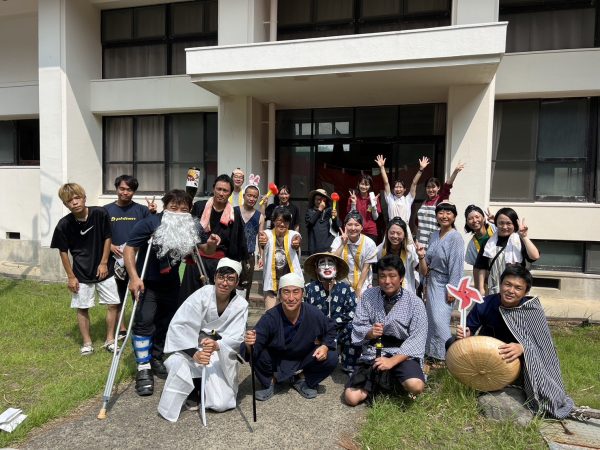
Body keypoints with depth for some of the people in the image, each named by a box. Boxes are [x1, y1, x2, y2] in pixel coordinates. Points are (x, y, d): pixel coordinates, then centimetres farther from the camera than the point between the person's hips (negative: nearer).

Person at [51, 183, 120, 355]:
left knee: (113, 304, 3)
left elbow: (107, 238, -3)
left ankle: (110, 340, 21)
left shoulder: (99, 213, -14)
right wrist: (71, 276, -2)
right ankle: (87, 343, 24)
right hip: (81, 273, 0)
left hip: (102, 269, 1)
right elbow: (63, 251, -3)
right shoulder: (64, 225, -13)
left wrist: (104, 263, -4)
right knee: (82, 308, 7)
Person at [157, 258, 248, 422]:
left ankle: (205, 387, 21)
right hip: (192, 347, -1)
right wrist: (194, 354, -35)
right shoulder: (202, 295, -17)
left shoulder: (241, 305, -11)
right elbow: (179, 326, -22)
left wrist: (217, 345, -39)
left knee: (221, 404, -13)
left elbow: (236, 338, -17)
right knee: (177, 363, -33)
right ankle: (192, 390, 1)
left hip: (221, 357, 1)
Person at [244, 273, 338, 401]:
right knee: (257, 355, -30)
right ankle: (268, 383, 4)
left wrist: (325, 346, -20)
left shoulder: (314, 314, -23)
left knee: (331, 358, -20)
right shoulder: (270, 317, -29)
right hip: (276, 360, -1)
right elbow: (255, 347, -32)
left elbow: (330, 329, -2)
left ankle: (303, 381, 9)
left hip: (304, 358, 2)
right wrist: (250, 345, -56)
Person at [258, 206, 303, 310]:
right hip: (272, 281, 0)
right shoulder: (268, 234, -4)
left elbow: (296, 241, -27)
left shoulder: (293, 235, -3)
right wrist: (262, 242, -53)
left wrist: (297, 243, -52)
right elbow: (263, 243, -27)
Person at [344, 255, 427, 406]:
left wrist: (392, 361, -21)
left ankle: (396, 381, 7)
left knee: (416, 386, -31)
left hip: (402, 355, -2)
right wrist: (369, 332, -21)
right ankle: (384, 382, 18)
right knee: (351, 397, -11)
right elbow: (357, 327, 3)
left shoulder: (415, 303, -5)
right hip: (372, 355, 2)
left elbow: (417, 340, -11)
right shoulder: (368, 296, 2)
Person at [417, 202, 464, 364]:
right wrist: (422, 256, -8)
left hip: (445, 285, -7)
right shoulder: (434, 235, 8)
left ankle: (445, 356, 6)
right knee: (432, 319, 13)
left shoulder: (455, 237, -13)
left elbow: (456, 265, -16)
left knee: (439, 320, -9)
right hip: (432, 282, 7)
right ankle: (433, 355, 25)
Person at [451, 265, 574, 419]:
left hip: (518, 361, 0)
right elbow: (469, 331, -9)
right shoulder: (484, 304, -19)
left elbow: (542, 344, -24)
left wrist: (522, 348, -46)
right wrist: (464, 335, -34)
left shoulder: (533, 310, -20)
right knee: (452, 343, -18)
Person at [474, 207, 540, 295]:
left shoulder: (520, 241, -2)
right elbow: (483, 268, 6)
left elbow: (535, 256, -20)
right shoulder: (489, 243, 3)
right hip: (494, 291, 2)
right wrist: (481, 289, 1)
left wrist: (524, 237, -20)